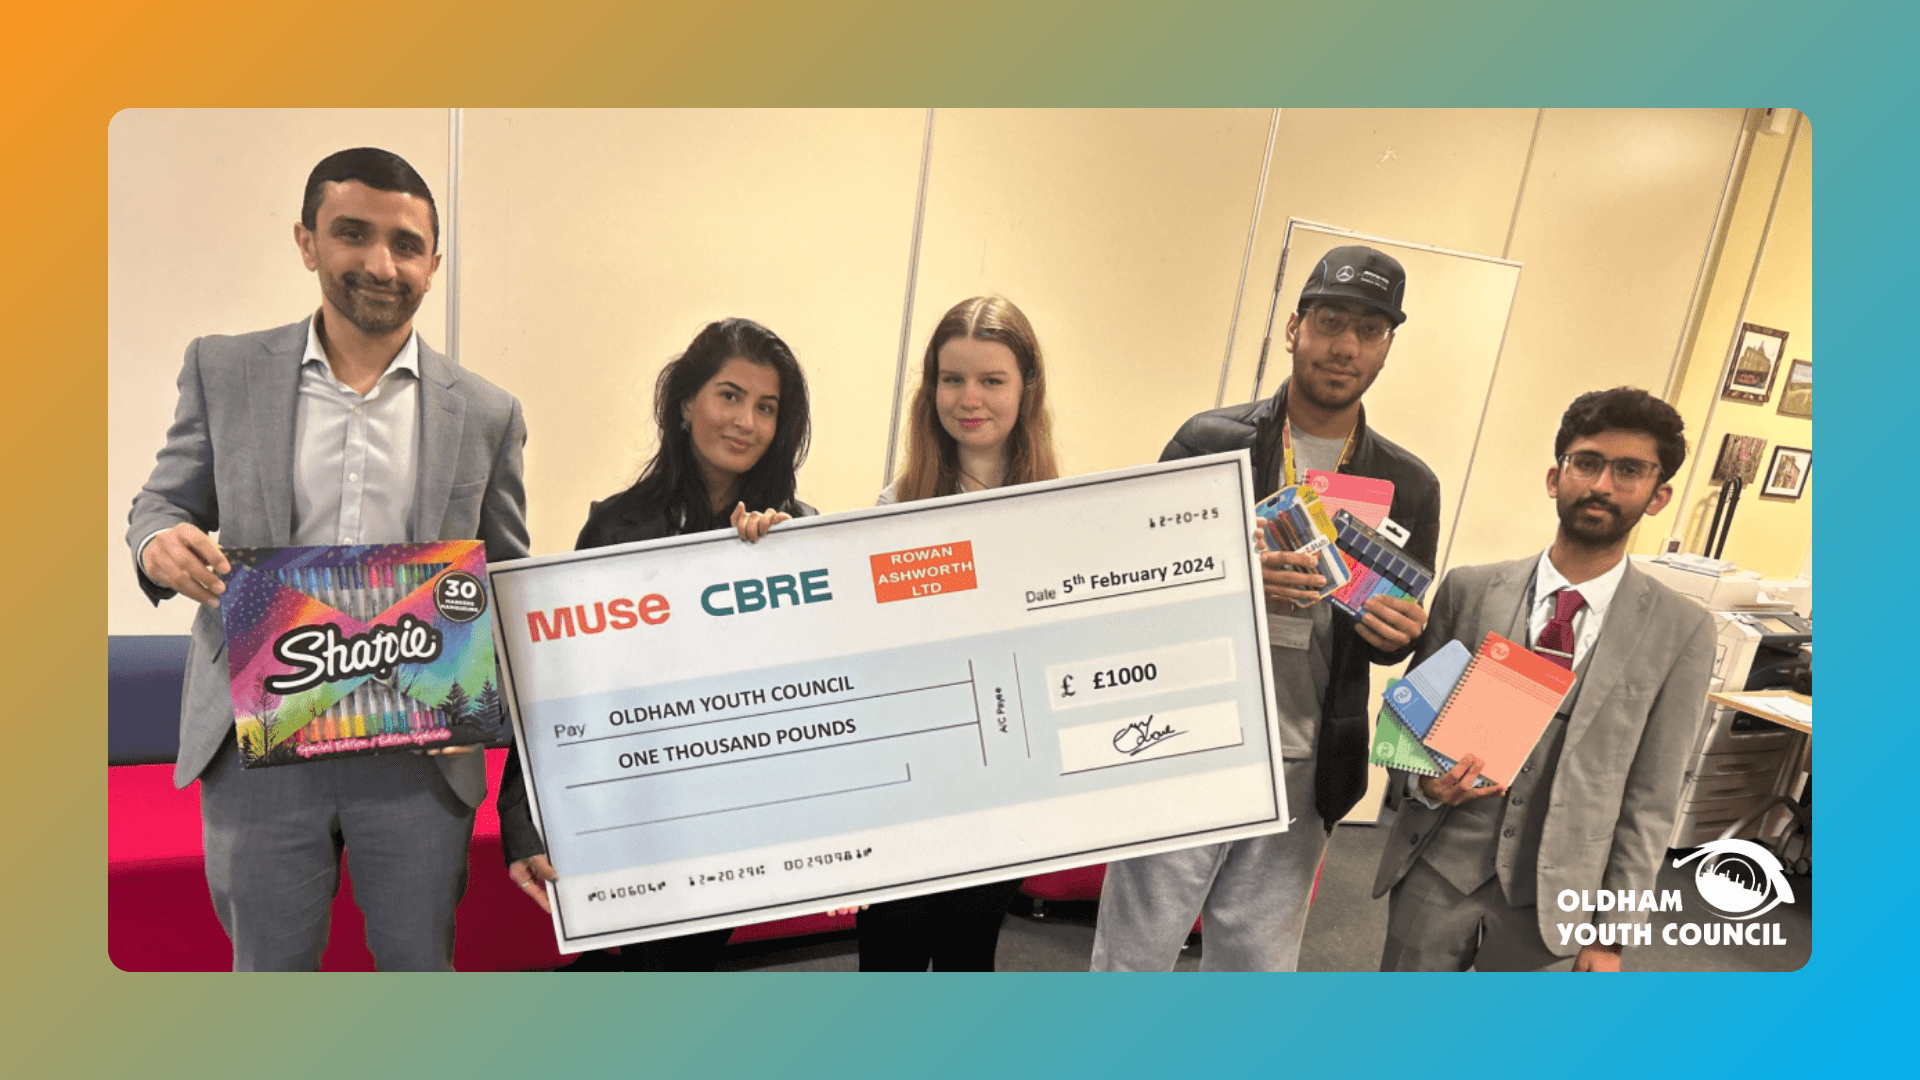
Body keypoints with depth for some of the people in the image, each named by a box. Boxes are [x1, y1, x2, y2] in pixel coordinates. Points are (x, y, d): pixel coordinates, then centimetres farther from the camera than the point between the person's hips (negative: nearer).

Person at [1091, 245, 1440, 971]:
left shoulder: (1410, 486, 6)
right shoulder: (1209, 441, -4)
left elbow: (1402, 638, 13)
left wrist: (1396, 632, -11)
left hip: (1303, 775, 3)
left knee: (1257, 970, 16)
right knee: (1132, 956, 8)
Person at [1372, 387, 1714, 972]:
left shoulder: (1681, 632, -4)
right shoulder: (1469, 590, -2)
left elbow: (1650, 800, -2)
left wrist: (1611, 937, -2)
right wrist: (1423, 782, -15)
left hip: (1554, 902, 0)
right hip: (1437, 873, 1)